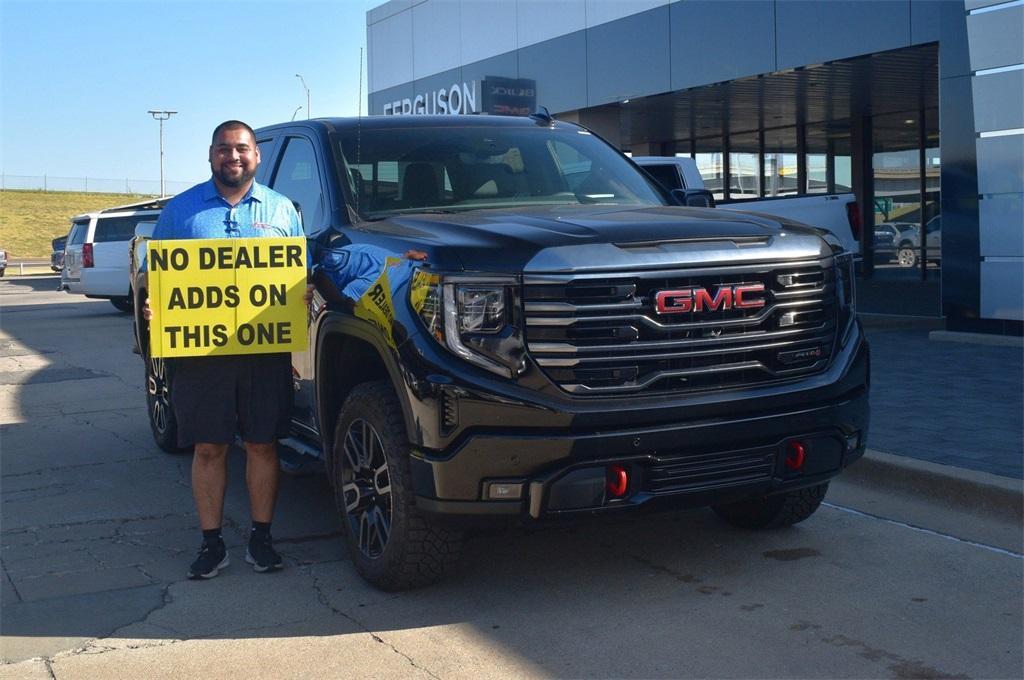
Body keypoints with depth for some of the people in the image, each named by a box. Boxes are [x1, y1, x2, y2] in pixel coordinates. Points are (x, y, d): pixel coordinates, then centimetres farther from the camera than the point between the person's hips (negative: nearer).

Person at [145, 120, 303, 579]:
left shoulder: (281, 209, 10)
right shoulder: (181, 209, 9)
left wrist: (304, 296, -9)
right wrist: (155, 307, -11)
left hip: (266, 351, 0)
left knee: (262, 445, 5)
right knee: (208, 447, 3)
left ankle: (261, 539, 16)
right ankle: (211, 543, 13)